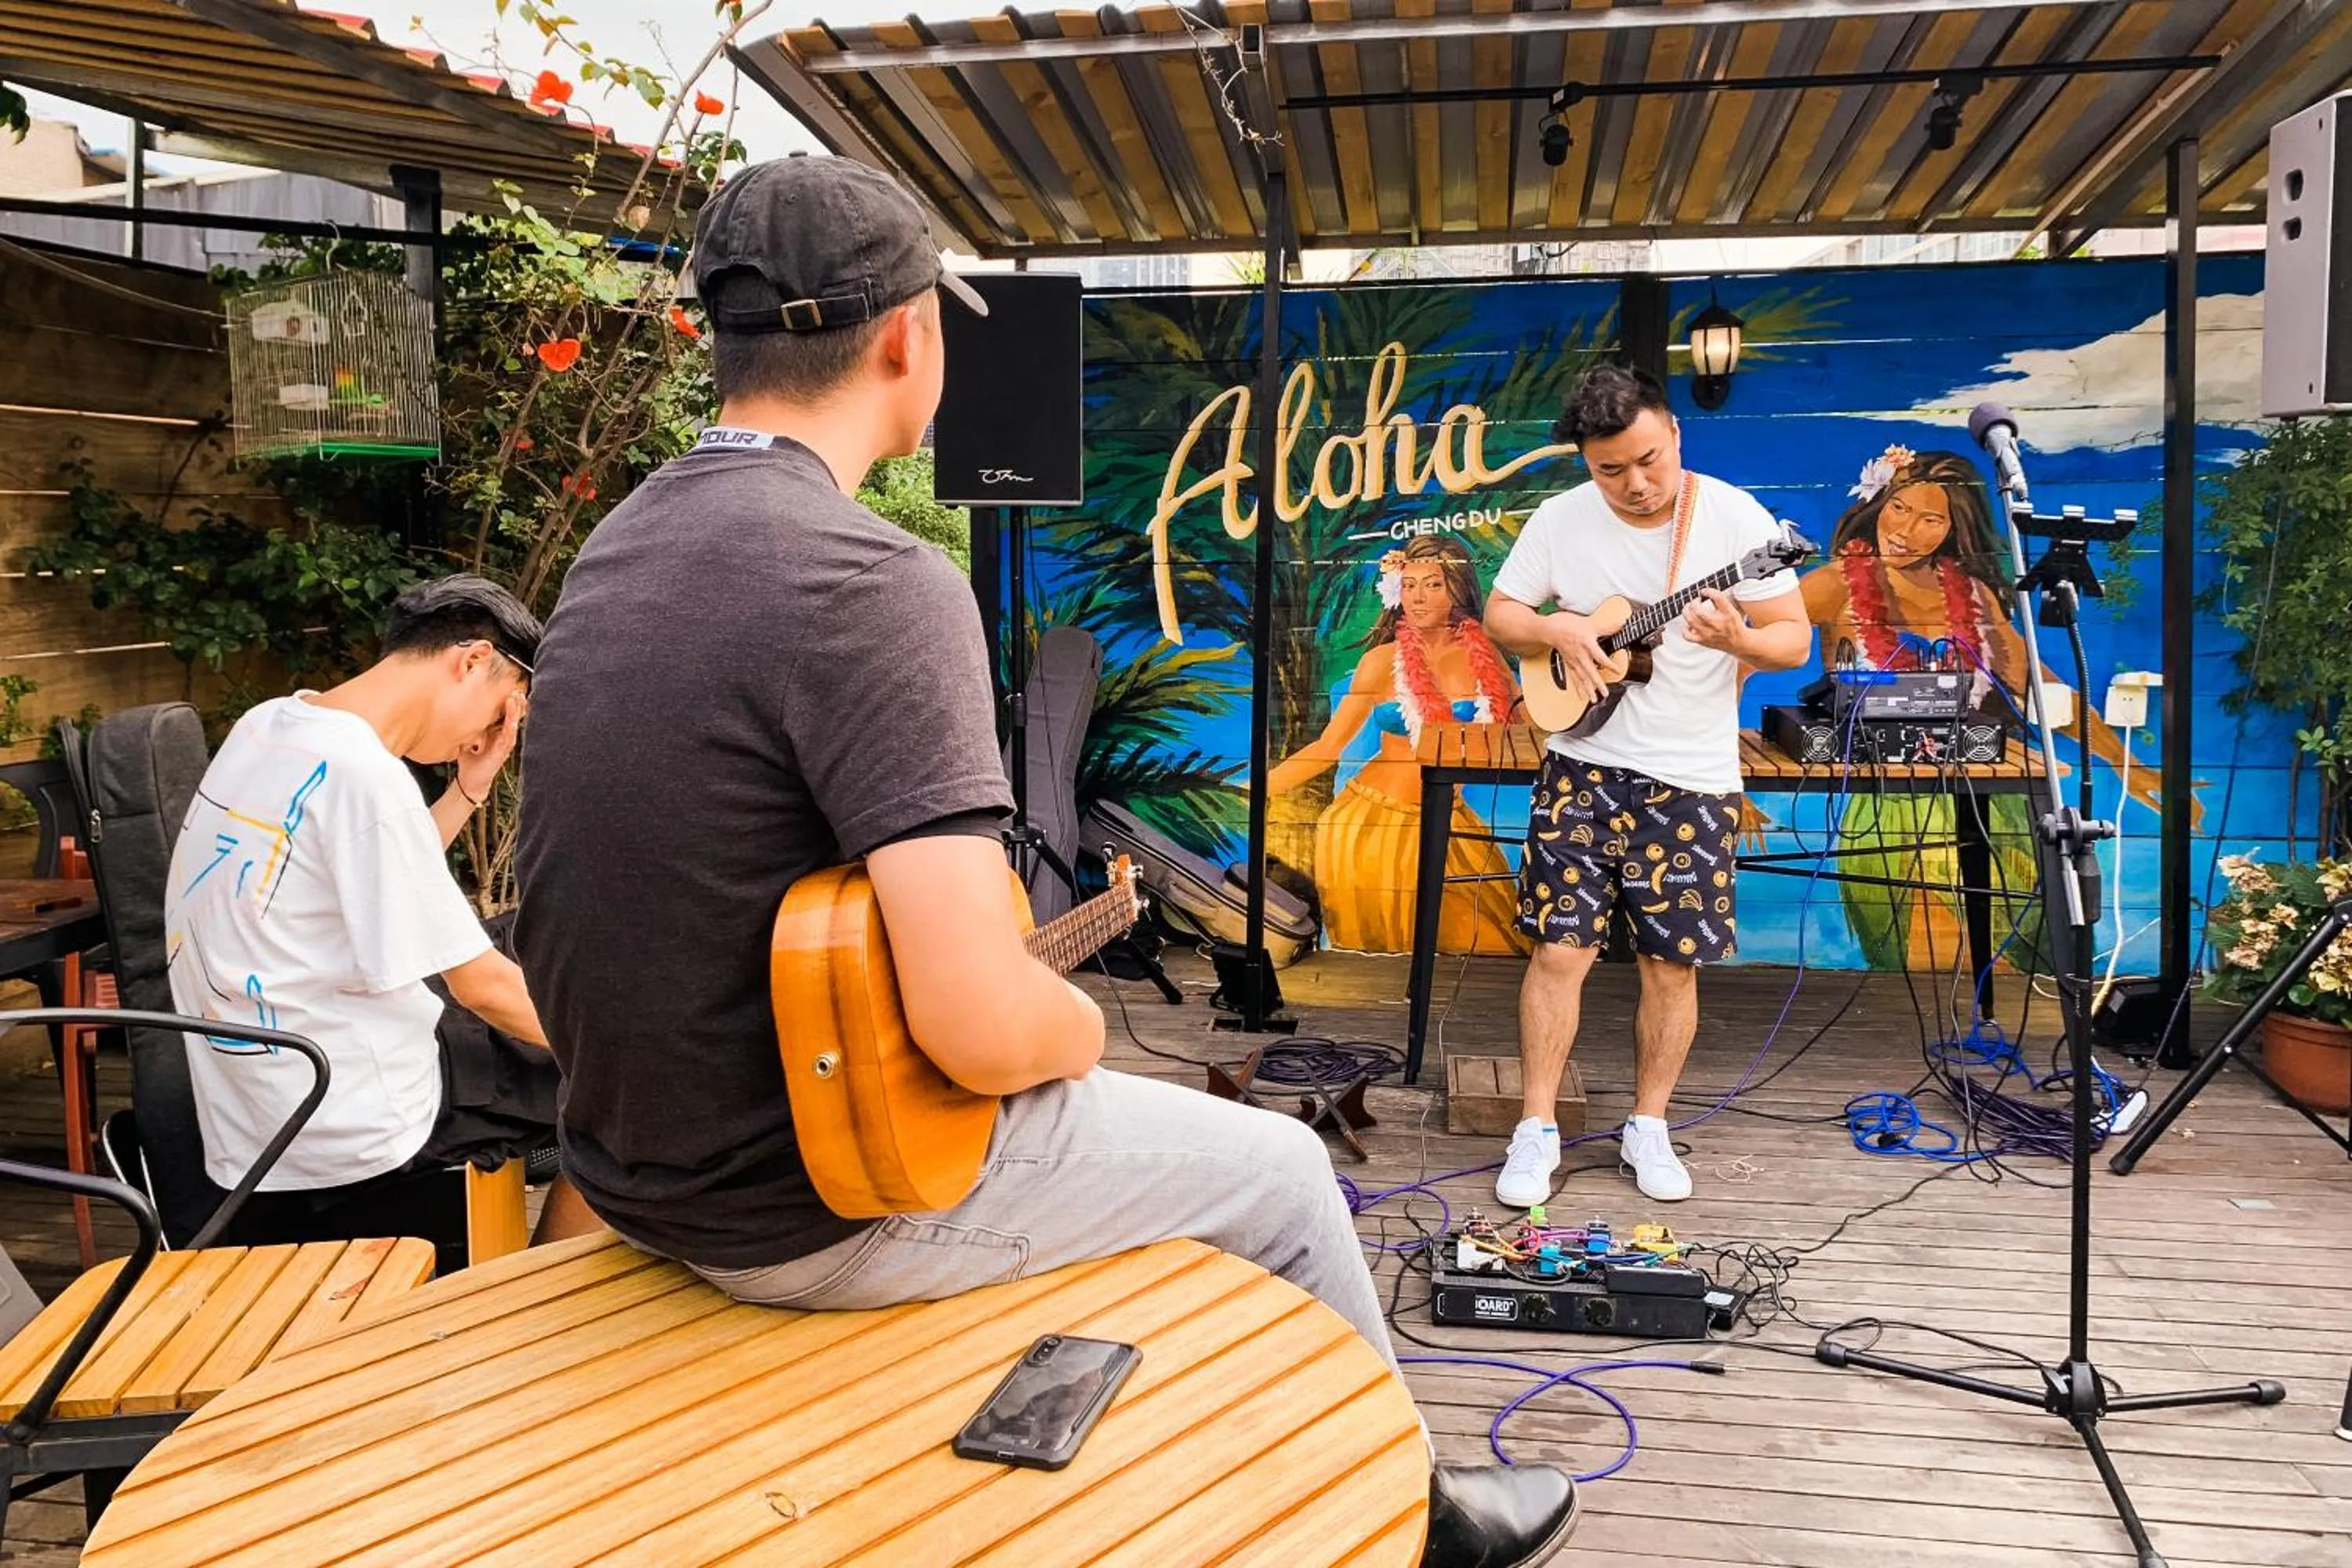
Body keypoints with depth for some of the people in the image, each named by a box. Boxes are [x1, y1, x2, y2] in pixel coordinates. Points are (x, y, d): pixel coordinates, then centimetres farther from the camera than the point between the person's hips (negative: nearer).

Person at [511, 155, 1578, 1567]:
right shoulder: (874, 582, -25)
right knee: (1283, 1170, 10)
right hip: (812, 1203, -9)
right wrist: (1083, 1025, -7)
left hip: (641, 1155, 9)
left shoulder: (620, 543, 4)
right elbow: (987, 1030, -31)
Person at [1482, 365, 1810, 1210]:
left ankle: (1648, 1127, 24)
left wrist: (1737, 637, -26)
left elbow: (1795, 638, -4)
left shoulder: (1736, 516, -6)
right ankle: (1537, 1131, 11)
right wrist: (1556, 629, -12)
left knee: (1672, 964, 6)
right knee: (1559, 949, -2)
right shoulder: (1561, 519, -1)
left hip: (1692, 781, 0)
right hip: (1585, 768, 1)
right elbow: (1500, 614, 8)